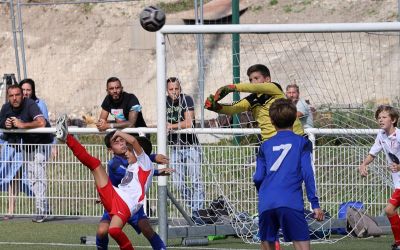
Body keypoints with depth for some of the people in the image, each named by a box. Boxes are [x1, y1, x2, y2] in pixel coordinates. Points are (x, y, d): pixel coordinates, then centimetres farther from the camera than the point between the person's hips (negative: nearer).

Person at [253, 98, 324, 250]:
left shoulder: (265, 146, 18)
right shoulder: (302, 142, 10)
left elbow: (258, 178, 13)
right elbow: (307, 173, -1)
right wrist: (315, 204, -1)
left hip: (266, 204, 3)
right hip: (291, 203, -3)